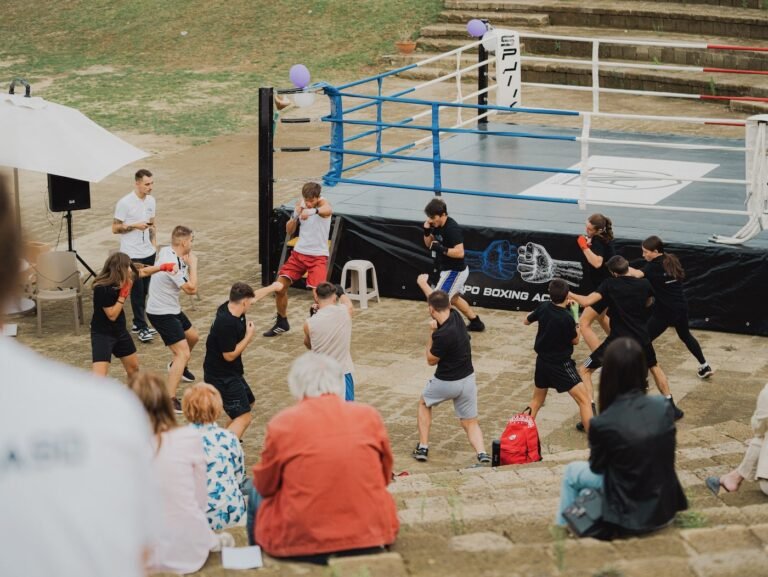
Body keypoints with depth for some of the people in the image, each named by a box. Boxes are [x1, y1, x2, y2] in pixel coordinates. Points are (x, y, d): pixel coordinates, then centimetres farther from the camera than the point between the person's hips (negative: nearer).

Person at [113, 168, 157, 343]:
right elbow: (115, 228, -10)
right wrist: (134, 226, -21)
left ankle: (137, 323, 22)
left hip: (148, 253, 6)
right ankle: (142, 328, 2)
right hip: (132, 255, -6)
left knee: (144, 290, 11)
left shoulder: (151, 200, 7)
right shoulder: (125, 203, -14)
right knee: (137, 291, -3)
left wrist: (154, 242, 9)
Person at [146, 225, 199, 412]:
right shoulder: (172, 263, -29)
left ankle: (177, 366, 53)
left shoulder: (166, 251, -1)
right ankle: (170, 400, -19)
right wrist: (192, 264, -14)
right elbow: (191, 289, -24)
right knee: (183, 353, -16)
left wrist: (187, 264, -3)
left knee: (193, 336, 28)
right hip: (162, 313, -10)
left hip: (172, 309, 10)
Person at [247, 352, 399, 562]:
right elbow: (385, 477, 10)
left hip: (303, 544, -3)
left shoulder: (282, 423, -9)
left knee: (256, 492, 25)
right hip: (372, 540, 3)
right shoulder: (369, 416, -2)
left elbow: (265, 486, 3)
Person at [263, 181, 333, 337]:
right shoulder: (301, 204, 1)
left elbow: (328, 210, -45)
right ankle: (282, 323, 27)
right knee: (280, 286, 6)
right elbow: (289, 231, 6)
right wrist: (295, 216, -14)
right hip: (299, 252, 6)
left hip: (318, 256, -6)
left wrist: (313, 211, -66)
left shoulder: (323, 203, -17)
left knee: (318, 293, -19)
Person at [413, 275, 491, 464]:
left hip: (446, 383, -6)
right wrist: (424, 284, 29)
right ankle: (482, 453, -14)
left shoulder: (442, 335, -27)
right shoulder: (456, 316, -7)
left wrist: (431, 332, -10)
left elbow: (431, 360, -9)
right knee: (470, 422, 11)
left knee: (424, 403, 24)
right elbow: (439, 299, 15)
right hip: (467, 379, 6)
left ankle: (423, 448, 21)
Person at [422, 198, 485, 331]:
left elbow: (460, 253, -32)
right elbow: (429, 244, 11)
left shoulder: (452, 229, -27)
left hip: (455, 271, -11)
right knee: (454, 298, 28)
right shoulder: (437, 226, -1)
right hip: (451, 270, 11)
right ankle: (476, 322, 40)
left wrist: (441, 249, -33)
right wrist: (427, 231, -7)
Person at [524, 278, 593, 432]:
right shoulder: (567, 318, -22)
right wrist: (576, 315, -1)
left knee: (537, 399, 25)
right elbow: (575, 340, -5)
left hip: (542, 361, 7)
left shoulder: (543, 308, -6)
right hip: (561, 365, -7)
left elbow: (526, 321, 13)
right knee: (584, 400, -6)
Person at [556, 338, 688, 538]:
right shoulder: (664, 408, -9)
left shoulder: (603, 424, -22)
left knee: (572, 471, 19)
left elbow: (597, 466, -2)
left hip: (632, 515, -5)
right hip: (666, 508, 5)